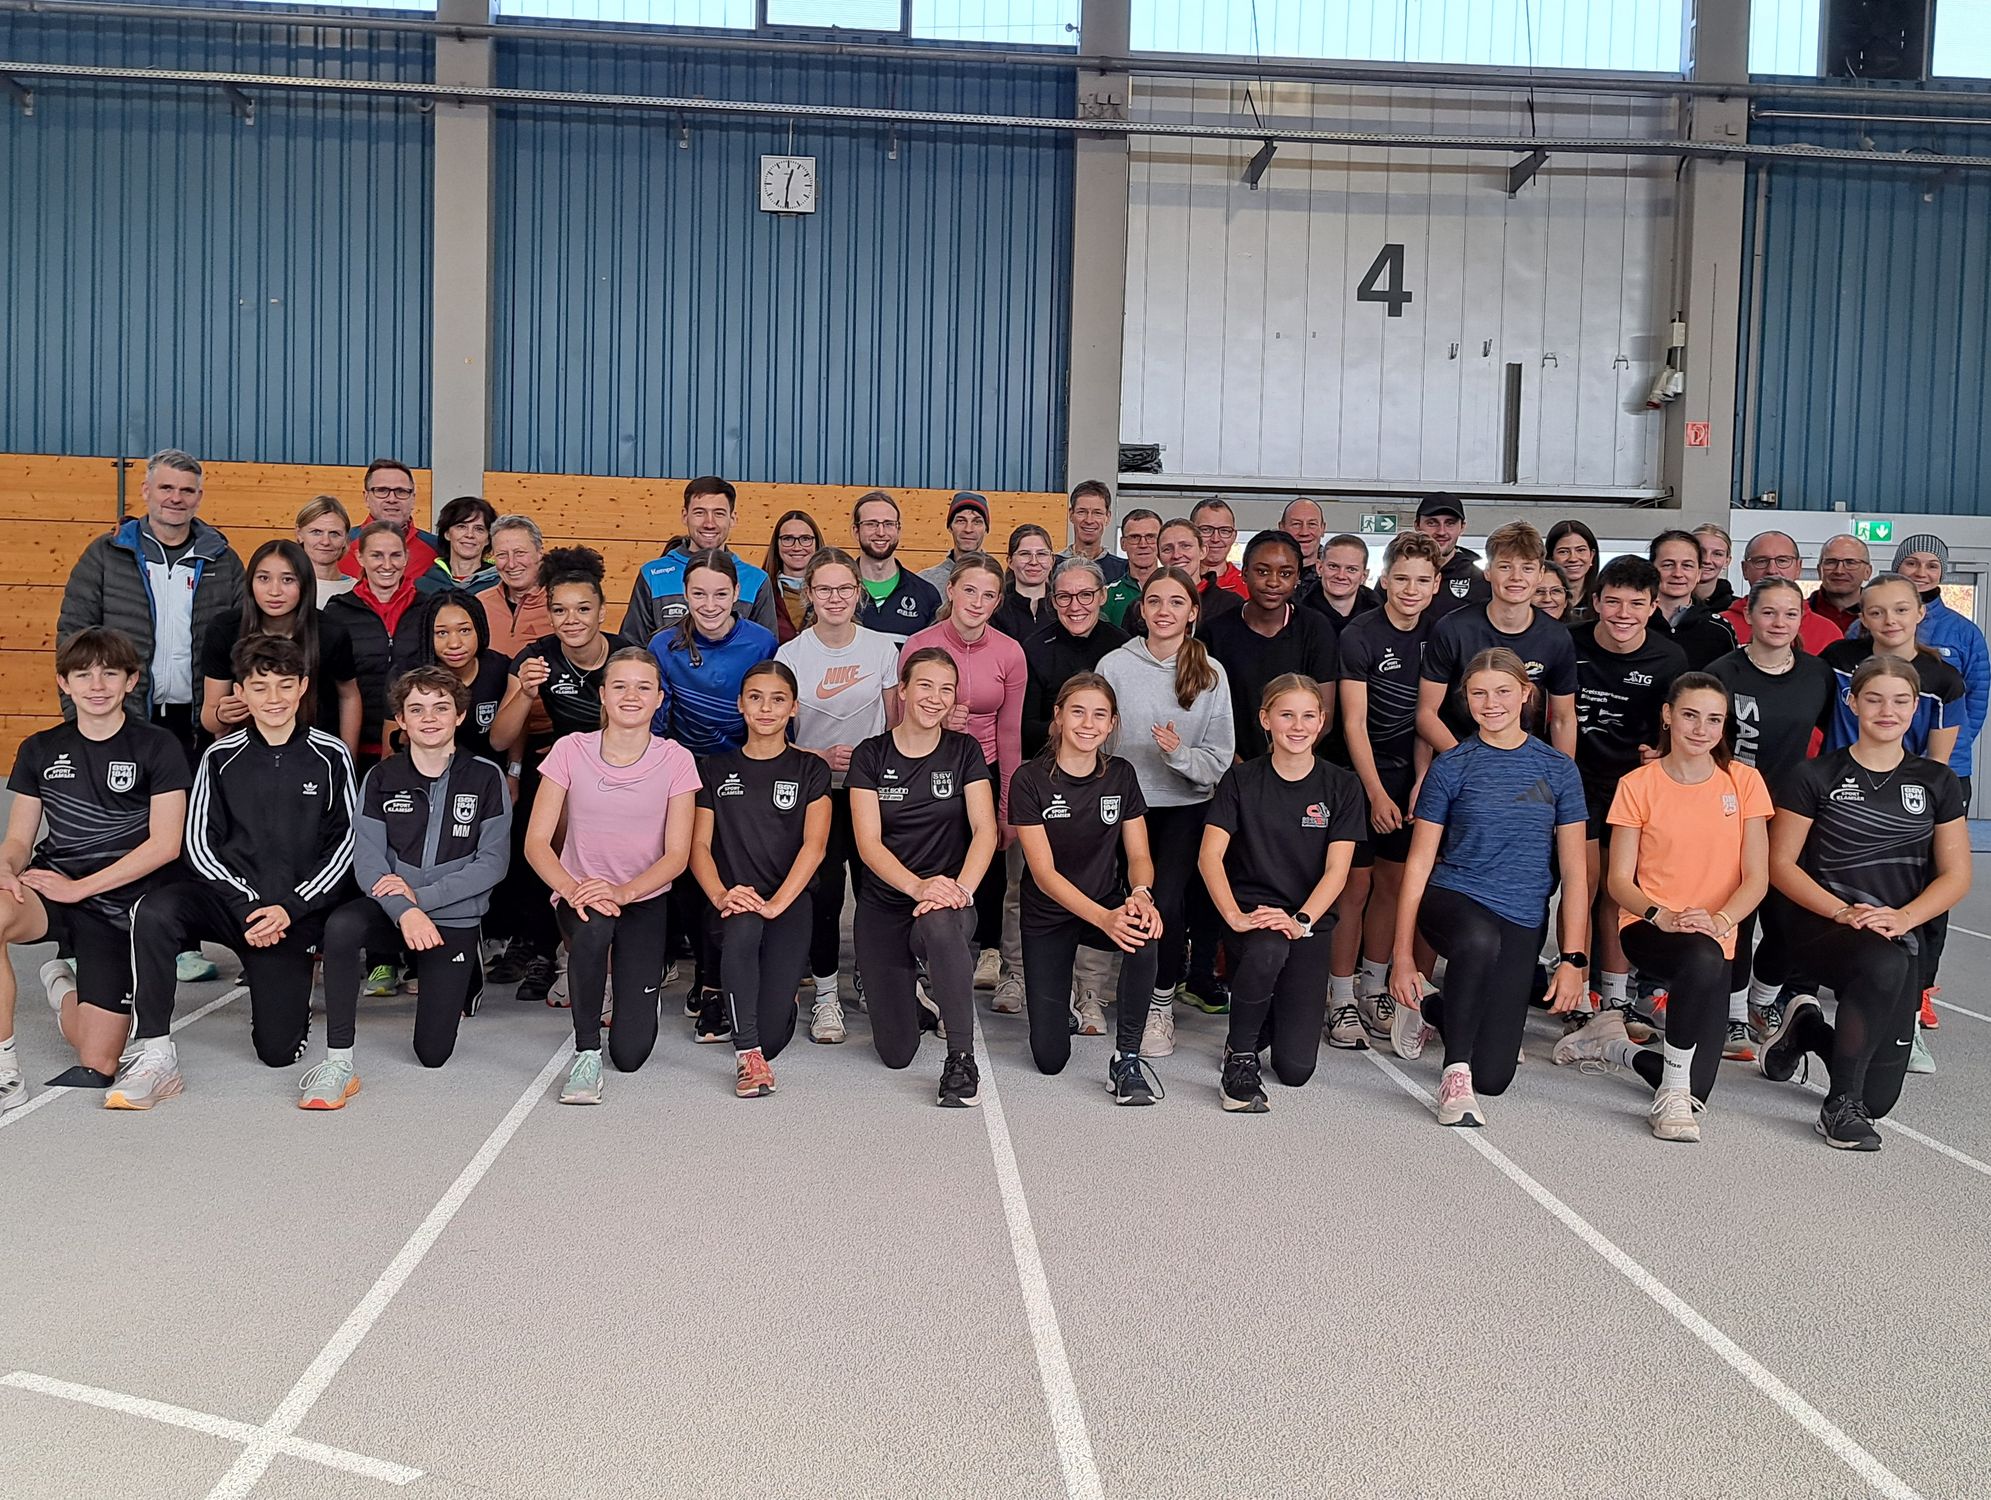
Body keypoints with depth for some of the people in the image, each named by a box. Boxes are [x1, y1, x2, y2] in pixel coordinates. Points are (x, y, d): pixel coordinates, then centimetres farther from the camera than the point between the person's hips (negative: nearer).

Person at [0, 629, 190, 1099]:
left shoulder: (156, 748, -3)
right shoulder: (40, 751, 9)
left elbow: (165, 844, -10)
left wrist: (79, 887, -15)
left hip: (121, 906, -2)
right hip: (52, 891, 2)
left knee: (96, 1069, -6)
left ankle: (63, 989, 29)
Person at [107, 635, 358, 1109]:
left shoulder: (330, 756, 2)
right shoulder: (221, 758, 6)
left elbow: (345, 844, 0)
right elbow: (199, 845, 2)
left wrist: (288, 909, -11)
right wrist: (248, 905, -12)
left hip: (297, 913, -1)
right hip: (229, 899, 1)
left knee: (279, 1049, -9)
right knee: (154, 910, -33)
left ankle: (289, 990, 27)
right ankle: (154, 1055, -25)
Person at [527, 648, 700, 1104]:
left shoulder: (675, 759, -6)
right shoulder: (571, 750, -6)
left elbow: (676, 855, -9)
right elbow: (536, 841, -9)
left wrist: (623, 892, -26)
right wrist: (572, 889, -28)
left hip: (646, 898, 0)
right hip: (581, 894, 0)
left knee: (631, 1054, -11)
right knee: (594, 926, -40)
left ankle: (642, 986, 26)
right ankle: (585, 1053, -17)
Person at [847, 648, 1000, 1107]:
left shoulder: (964, 751, 1)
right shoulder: (871, 755, -2)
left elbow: (985, 830, -8)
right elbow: (868, 843, -10)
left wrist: (961, 888, -26)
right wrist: (918, 886, -28)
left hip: (946, 901, -1)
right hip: (884, 905, 1)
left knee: (940, 923, -41)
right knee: (896, 1053, -2)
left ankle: (962, 1063, -27)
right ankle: (908, 992, 34)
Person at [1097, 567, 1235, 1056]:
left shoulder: (1210, 673, 1)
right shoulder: (1115, 665, -1)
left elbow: (1221, 756, 0)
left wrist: (1181, 754, -18)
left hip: (1186, 805, 0)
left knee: (1168, 902, -16)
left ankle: (1161, 1003, 3)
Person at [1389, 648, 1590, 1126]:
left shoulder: (1558, 770, 4)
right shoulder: (1451, 768, 0)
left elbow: (1573, 873, 5)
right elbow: (1419, 863, 0)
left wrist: (1574, 959, -2)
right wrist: (1403, 955, -5)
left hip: (1521, 923, 2)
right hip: (1452, 897, -2)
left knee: (1493, 1077, -2)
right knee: (1480, 939, -42)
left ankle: (1435, 1011, 29)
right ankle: (1455, 1073, -23)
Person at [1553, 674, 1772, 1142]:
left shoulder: (1743, 781, 3)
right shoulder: (1638, 785, 0)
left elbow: (1756, 879, -1)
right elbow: (1619, 881, -1)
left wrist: (1719, 920, -20)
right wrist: (1661, 916, -20)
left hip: (1716, 940, 2)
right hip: (1647, 928, -2)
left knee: (1697, 1090, -10)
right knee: (1703, 959, -40)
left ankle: (1613, 1043, 22)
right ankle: (1672, 1097, -22)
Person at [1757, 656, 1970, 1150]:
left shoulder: (1937, 782, 8)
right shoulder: (1816, 777, -1)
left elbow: (1956, 876, 5)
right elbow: (1780, 864, -3)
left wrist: (1904, 916, -13)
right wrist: (1843, 911, -17)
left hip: (1904, 930, 3)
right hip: (1824, 921, -3)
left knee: (1880, 1095, -4)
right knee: (1884, 964, -40)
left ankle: (1808, 1030, 29)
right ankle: (1840, 1106, -22)